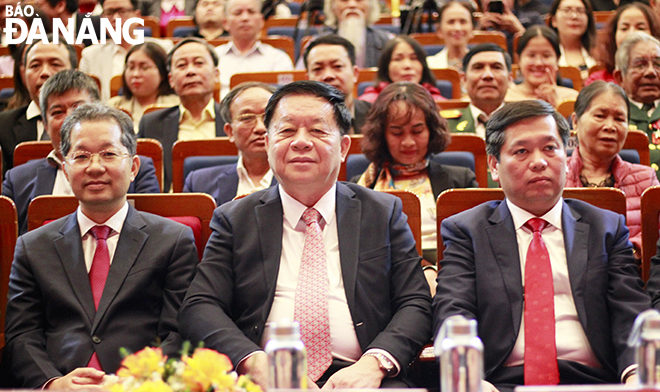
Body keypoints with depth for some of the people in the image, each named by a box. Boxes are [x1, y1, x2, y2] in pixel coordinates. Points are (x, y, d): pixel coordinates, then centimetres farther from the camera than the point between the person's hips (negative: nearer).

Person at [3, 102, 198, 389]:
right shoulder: (32, 247, 18)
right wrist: (53, 382, -12)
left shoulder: (175, 241, 11)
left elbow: (178, 335, 2)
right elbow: (20, 337, 9)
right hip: (60, 388, 2)